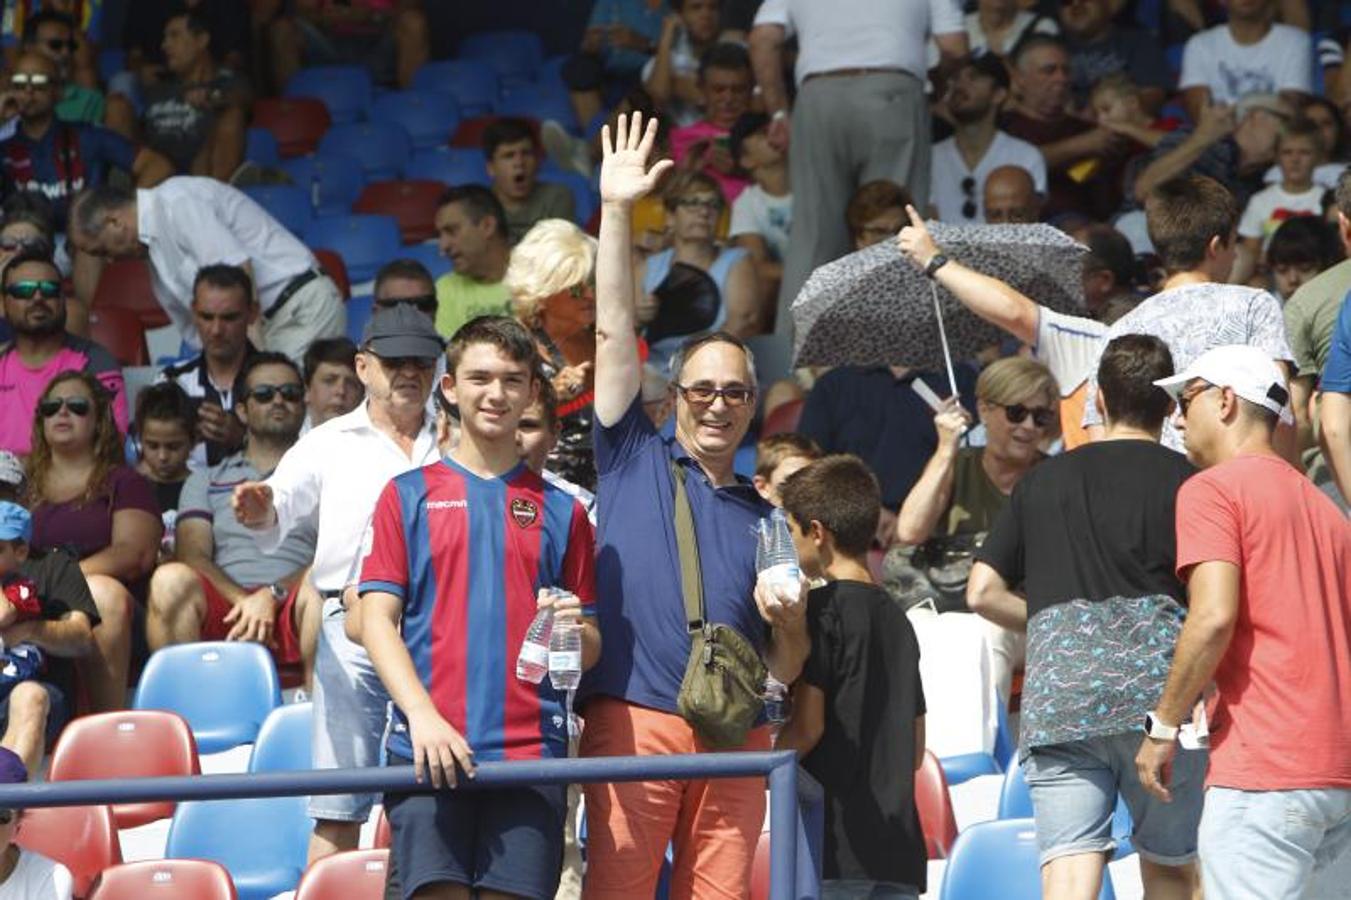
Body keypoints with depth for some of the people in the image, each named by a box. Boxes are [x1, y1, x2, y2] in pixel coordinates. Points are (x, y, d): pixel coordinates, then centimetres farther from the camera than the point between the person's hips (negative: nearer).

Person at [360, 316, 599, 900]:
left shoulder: (561, 511, 16)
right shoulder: (408, 496, 12)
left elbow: (590, 650, 16)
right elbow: (378, 620, 4)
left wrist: (575, 631, -9)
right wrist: (423, 715, -11)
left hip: (531, 752, 1)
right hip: (428, 747, -1)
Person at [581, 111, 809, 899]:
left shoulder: (765, 517, 20)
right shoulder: (635, 461, 15)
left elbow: (787, 669, 20)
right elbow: (616, 332, 8)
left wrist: (787, 620, -3)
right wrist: (617, 213, 2)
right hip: (632, 719, -3)